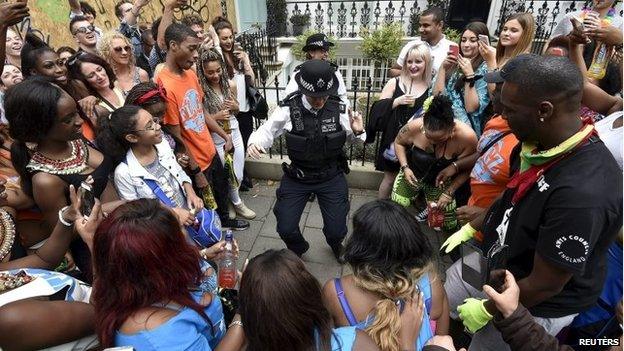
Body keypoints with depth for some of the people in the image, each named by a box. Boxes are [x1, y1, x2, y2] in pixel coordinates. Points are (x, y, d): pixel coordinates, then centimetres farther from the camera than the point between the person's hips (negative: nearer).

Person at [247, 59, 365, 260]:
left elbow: (353, 136, 5)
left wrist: (358, 131, -19)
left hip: (331, 177, 0)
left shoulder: (338, 109, -10)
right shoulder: (289, 109, -15)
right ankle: (297, 250, 40)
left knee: (336, 231, 2)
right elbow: (267, 131, -4)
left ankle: (336, 245, 44)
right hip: (297, 177, 0)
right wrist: (254, 143, -26)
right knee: (285, 229, 0)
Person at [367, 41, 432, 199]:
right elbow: (378, 109, -3)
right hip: (393, 140, -1)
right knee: (390, 177, 8)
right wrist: (396, 101, -15)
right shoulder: (394, 83, 0)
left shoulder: (431, 88, 1)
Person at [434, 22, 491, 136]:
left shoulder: (485, 69, -2)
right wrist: (443, 67, -2)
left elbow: (471, 108, -11)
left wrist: (469, 75, -15)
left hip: (465, 126, -5)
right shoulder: (455, 63, 12)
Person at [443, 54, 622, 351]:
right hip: (492, 261, 7)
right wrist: (471, 228, 14)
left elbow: (544, 285, -27)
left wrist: (486, 310, -14)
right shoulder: (538, 144, -11)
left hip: (533, 306, -7)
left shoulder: (584, 192, -38)